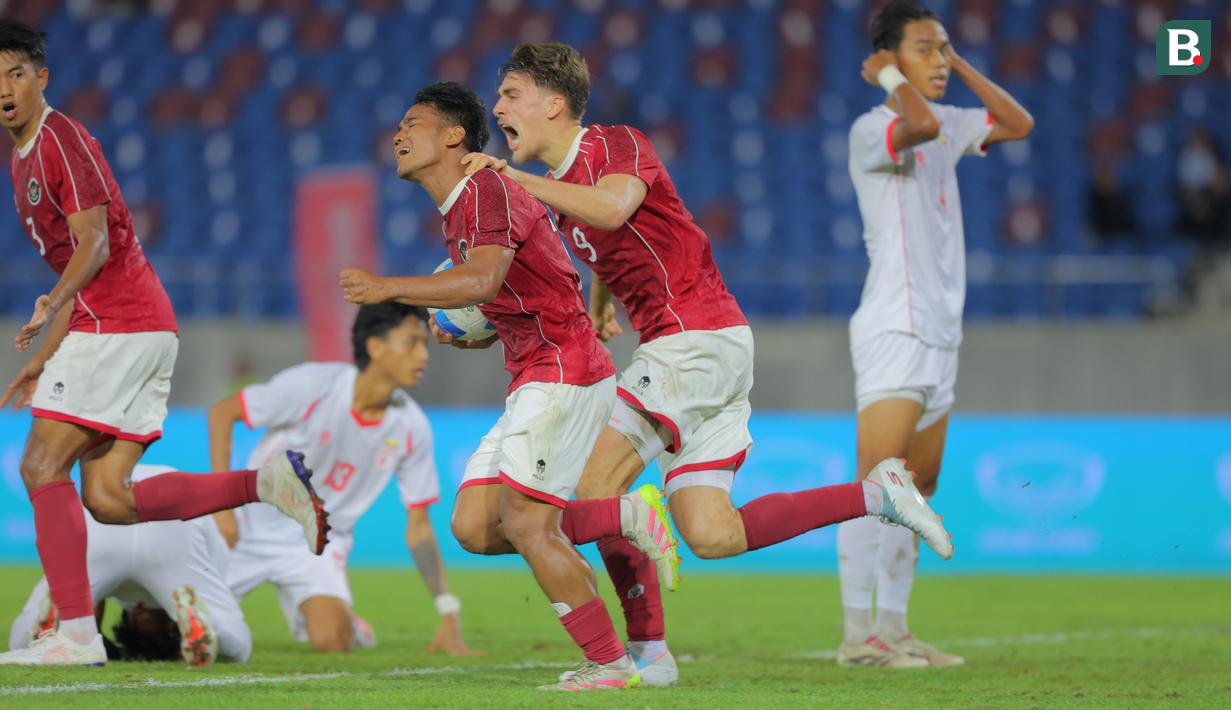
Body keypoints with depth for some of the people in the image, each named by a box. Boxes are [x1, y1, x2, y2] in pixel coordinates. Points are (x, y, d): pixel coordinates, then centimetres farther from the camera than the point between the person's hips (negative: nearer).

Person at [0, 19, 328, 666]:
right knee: (106, 497, 3)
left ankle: (76, 632, -15)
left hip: (119, 326, -10)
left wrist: (53, 303, -31)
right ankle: (267, 483, 1)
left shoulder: (62, 140, -7)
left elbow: (95, 246, -17)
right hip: (148, 329, 10)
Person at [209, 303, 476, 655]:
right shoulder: (312, 385, -23)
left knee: (331, 640, -24)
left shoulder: (412, 427, -11)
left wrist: (450, 617, -10)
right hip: (254, 526, -2)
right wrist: (221, 505, -19)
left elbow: (418, 526, -3)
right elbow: (221, 412, -13)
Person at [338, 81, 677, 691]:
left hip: (564, 370, -10)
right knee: (472, 526, 1)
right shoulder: (455, 217, 19)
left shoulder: (489, 190, -12)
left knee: (522, 523, -14)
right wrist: (461, 334, 9)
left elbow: (483, 281, -31)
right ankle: (630, 516, 10)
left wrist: (388, 288, -37)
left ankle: (609, 665, -6)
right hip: (533, 381, 10)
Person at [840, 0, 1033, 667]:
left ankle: (894, 629, 11)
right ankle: (857, 632, -14)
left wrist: (961, 66, 13)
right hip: (894, 329, -9)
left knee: (916, 492, 8)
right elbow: (921, 124, -30)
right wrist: (891, 79, -12)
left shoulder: (948, 127, 16)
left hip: (939, 331, 9)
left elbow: (1018, 124, 21)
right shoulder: (871, 130, -10)